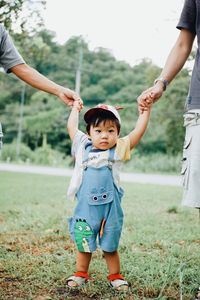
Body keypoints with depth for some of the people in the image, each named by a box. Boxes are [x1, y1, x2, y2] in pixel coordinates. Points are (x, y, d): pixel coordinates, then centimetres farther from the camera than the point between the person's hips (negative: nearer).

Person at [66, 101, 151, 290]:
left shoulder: (118, 150, 1)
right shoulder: (83, 147, 6)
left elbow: (138, 132, 1)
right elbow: (71, 127, 18)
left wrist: (146, 110, 4)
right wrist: (75, 108, 29)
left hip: (110, 208, -1)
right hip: (85, 208, 1)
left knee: (110, 247, 9)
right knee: (83, 245, 10)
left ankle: (115, 276, 27)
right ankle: (81, 274, 29)